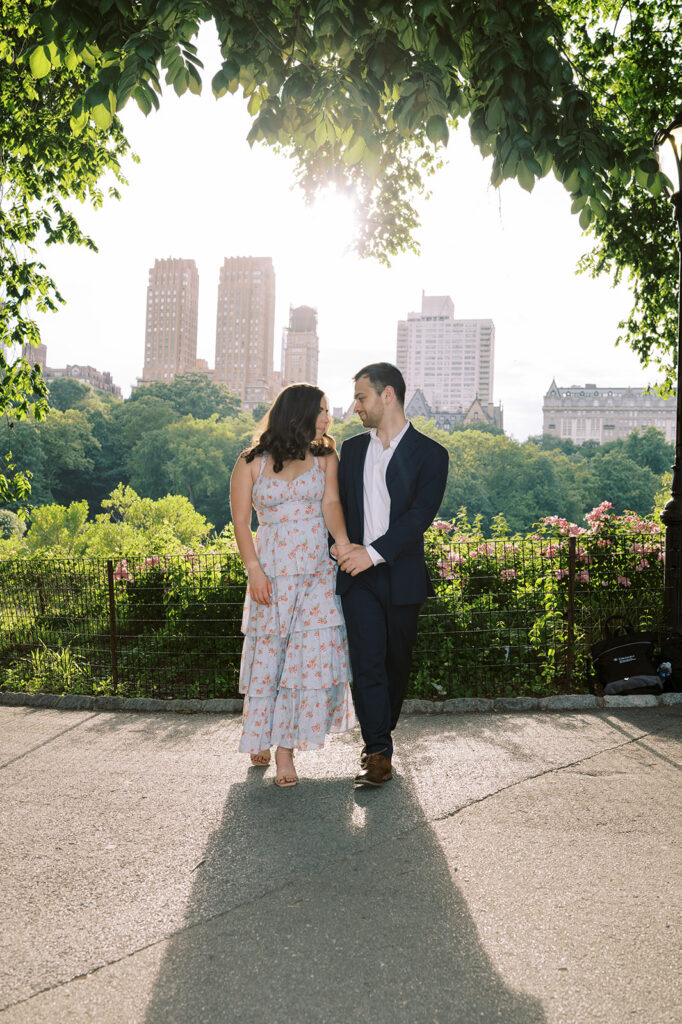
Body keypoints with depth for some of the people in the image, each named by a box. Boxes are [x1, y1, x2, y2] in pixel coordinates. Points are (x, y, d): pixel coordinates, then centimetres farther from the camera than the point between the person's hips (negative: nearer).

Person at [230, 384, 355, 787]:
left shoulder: (325, 458, 7)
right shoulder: (252, 463, 1)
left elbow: (331, 504, -7)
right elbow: (241, 520, 0)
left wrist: (344, 545, -23)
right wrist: (254, 570, -10)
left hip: (318, 572, 2)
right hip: (272, 573, -1)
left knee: (314, 653, -6)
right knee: (269, 656, 6)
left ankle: (285, 749, 8)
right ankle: (262, 738, 30)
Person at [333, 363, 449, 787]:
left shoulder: (430, 453, -2)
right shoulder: (352, 449, 11)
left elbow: (420, 514, -13)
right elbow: (339, 504, 14)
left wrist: (374, 552, -21)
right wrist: (340, 545, -7)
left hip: (403, 574, -2)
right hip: (358, 575, 2)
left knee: (397, 661, 10)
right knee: (367, 662, -6)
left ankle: (383, 733, 32)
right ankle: (378, 751, 0)